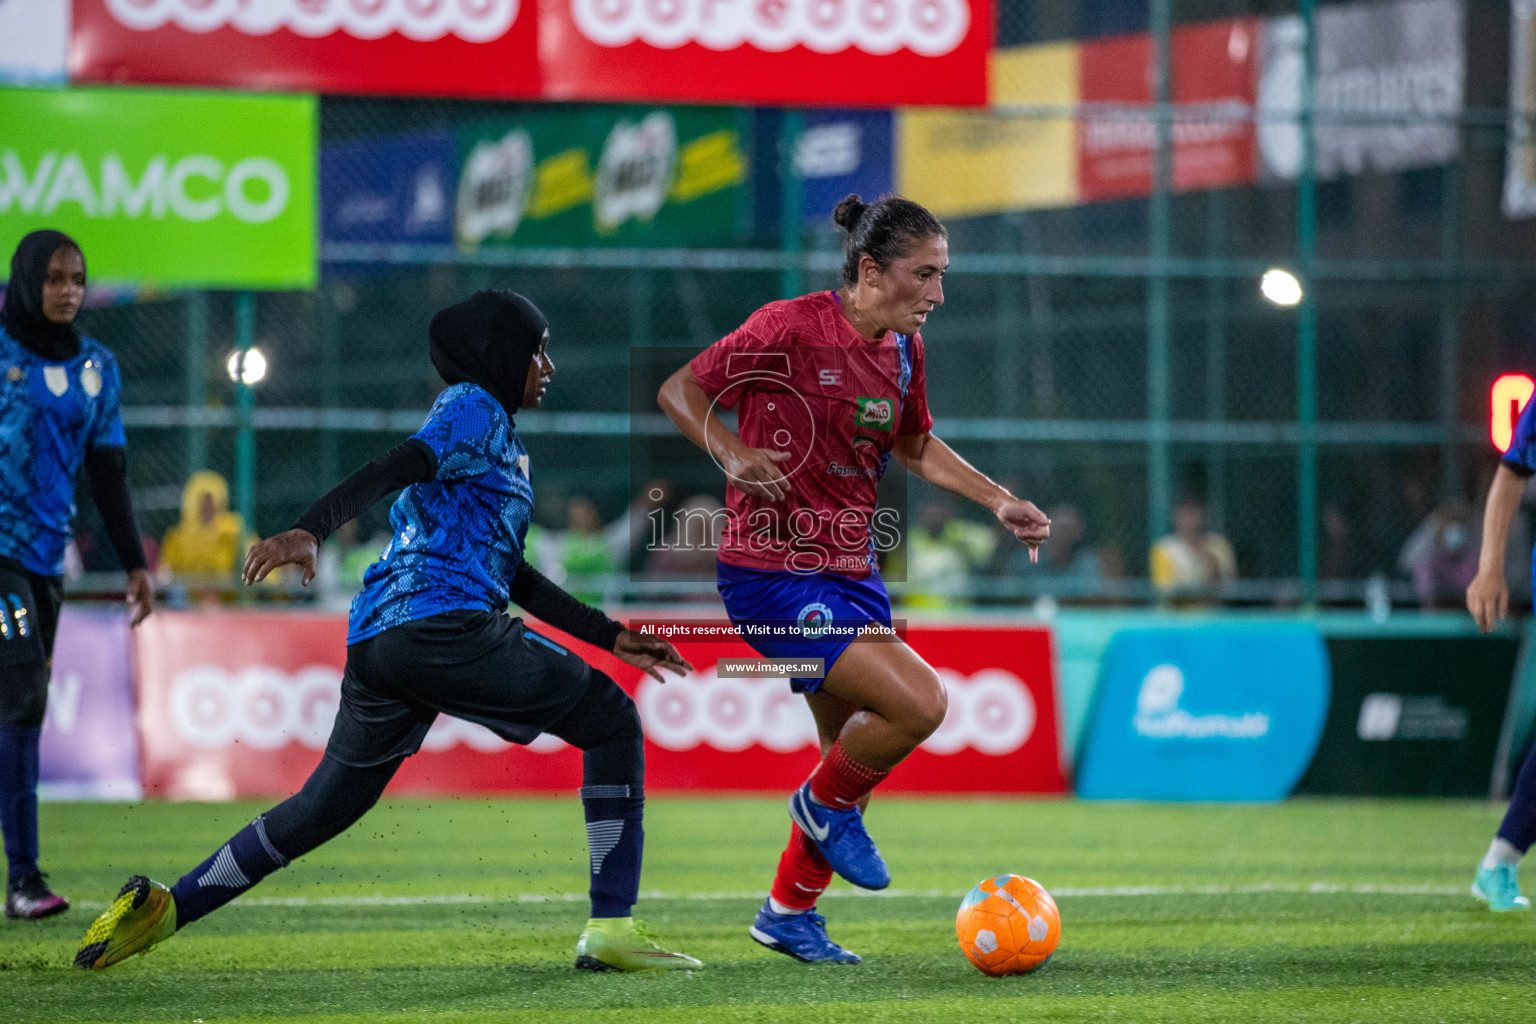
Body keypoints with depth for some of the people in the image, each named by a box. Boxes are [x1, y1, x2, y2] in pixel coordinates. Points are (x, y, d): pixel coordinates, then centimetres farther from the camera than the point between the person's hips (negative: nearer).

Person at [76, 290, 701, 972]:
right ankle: (610, 930, -7)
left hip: (374, 644, 9)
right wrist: (309, 531, -33)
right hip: (445, 626, -9)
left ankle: (164, 908, 13)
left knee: (326, 805, 16)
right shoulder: (473, 408, 2)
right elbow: (393, 469, -17)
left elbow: (513, 577, 34)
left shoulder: (498, 440, 31)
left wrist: (611, 637, 33)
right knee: (611, 723, 0)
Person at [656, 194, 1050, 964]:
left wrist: (998, 502, 14)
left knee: (855, 753, 13)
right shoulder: (792, 327, -16)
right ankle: (828, 805, 8)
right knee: (919, 703, -20)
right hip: (772, 574, -8)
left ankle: (790, 912, 31)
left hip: (850, 571, 8)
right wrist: (732, 452, -27)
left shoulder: (904, 349, 6)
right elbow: (678, 390, -10)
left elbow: (914, 446, 24)